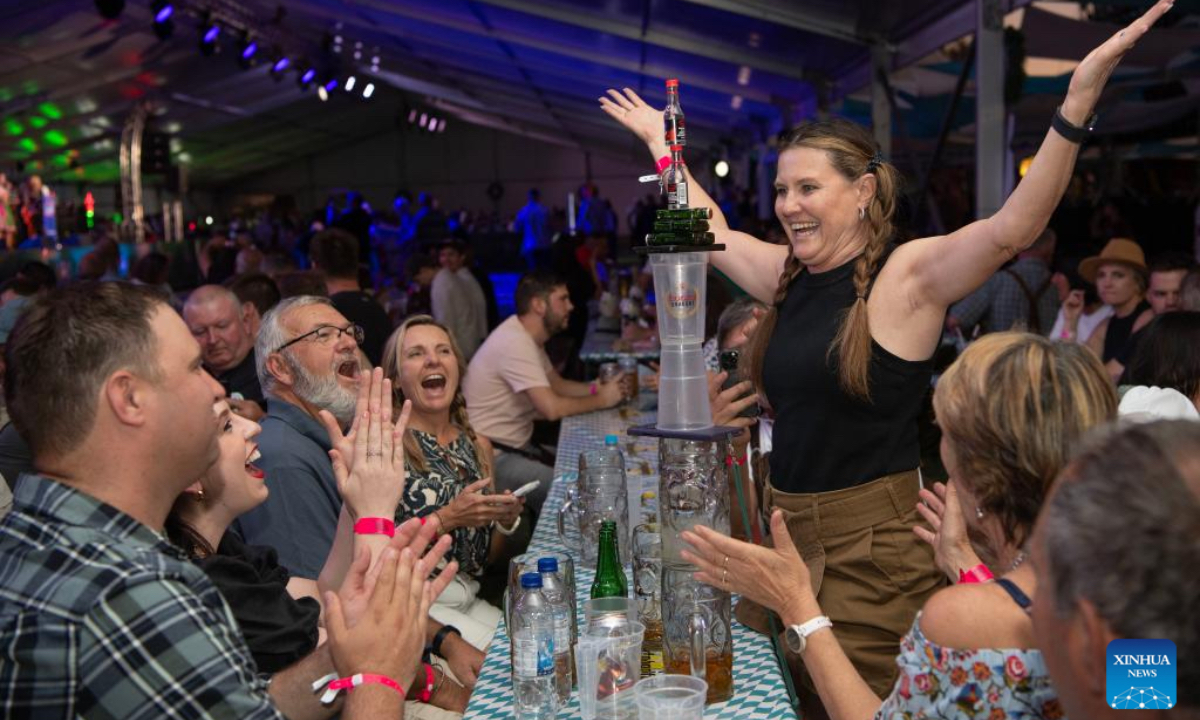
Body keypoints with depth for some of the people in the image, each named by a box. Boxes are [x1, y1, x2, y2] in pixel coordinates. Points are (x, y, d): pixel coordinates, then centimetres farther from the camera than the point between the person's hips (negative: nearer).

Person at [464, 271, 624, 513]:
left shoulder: (528, 337, 9)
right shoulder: (515, 342, -22)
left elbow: (556, 384, 18)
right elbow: (552, 408, -27)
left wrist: (597, 388, 1)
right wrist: (601, 401, -13)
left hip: (517, 445, 10)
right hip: (492, 456, -10)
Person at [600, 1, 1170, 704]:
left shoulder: (908, 274, -11)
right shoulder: (787, 274, 8)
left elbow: (1012, 229, -26)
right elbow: (707, 226, 23)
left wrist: (1078, 100, -36)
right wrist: (659, 140, 30)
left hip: (874, 543, -6)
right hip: (783, 526, 7)